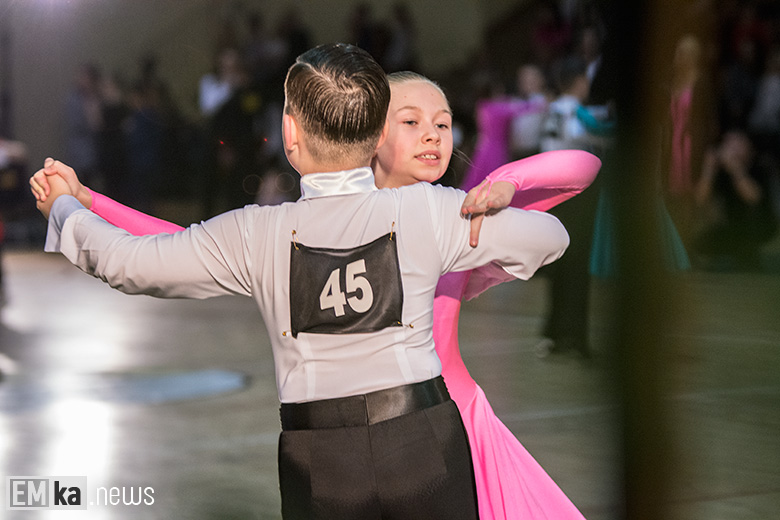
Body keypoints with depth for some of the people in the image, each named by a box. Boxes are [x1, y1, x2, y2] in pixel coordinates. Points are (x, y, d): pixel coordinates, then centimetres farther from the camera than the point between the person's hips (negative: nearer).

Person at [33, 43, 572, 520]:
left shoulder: (257, 237, -4)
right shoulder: (428, 213, -4)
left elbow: (125, 260, 1)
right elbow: (550, 236, 7)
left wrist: (62, 205, 20)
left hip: (319, 466, 0)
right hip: (423, 440, 0)